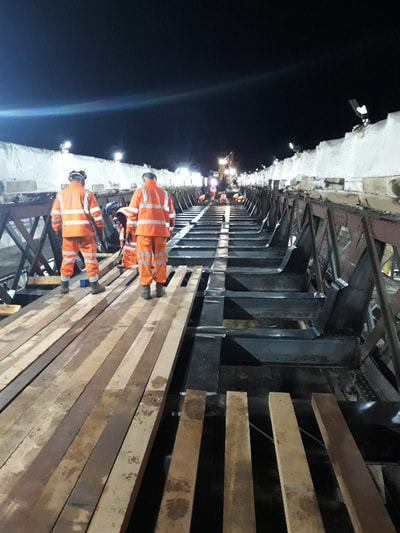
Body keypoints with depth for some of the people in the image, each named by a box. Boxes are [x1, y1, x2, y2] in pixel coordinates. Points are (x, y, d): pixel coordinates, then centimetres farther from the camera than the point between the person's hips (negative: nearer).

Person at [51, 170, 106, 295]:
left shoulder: (61, 194, 8)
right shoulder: (87, 193, -2)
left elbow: (55, 215, 9)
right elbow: (96, 213, -4)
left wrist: (57, 229, 21)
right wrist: (100, 227, 8)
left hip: (67, 232, 3)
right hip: (84, 232, -3)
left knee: (67, 259, 13)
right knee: (90, 258, 4)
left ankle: (64, 286, 20)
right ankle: (94, 285, 8)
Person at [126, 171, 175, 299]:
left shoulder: (140, 191, 5)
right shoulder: (164, 193, 14)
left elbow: (133, 212, 0)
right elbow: (170, 214, 15)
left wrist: (129, 230, 3)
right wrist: (169, 231, 23)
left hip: (144, 230, -2)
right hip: (161, 231, 3)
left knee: (144, 259, 3)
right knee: (160, 259, 11)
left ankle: (145, 288, 4)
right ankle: (159, 287, 15)